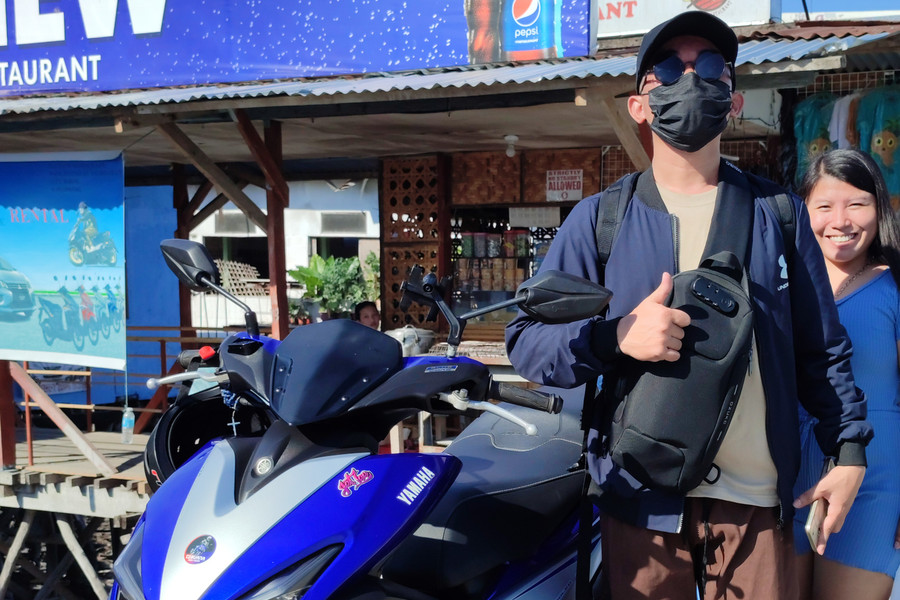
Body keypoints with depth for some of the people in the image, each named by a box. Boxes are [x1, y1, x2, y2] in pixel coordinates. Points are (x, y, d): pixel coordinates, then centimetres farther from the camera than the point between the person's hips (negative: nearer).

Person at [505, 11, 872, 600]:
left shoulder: (779, 214, 8)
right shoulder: (599, 219, 1)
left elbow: (822, 347, 11)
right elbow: (526, 340, -2)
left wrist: (849, 447, 4)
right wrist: (614, 336, -19)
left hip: (757, 500, 2)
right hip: (642, 500, -1)